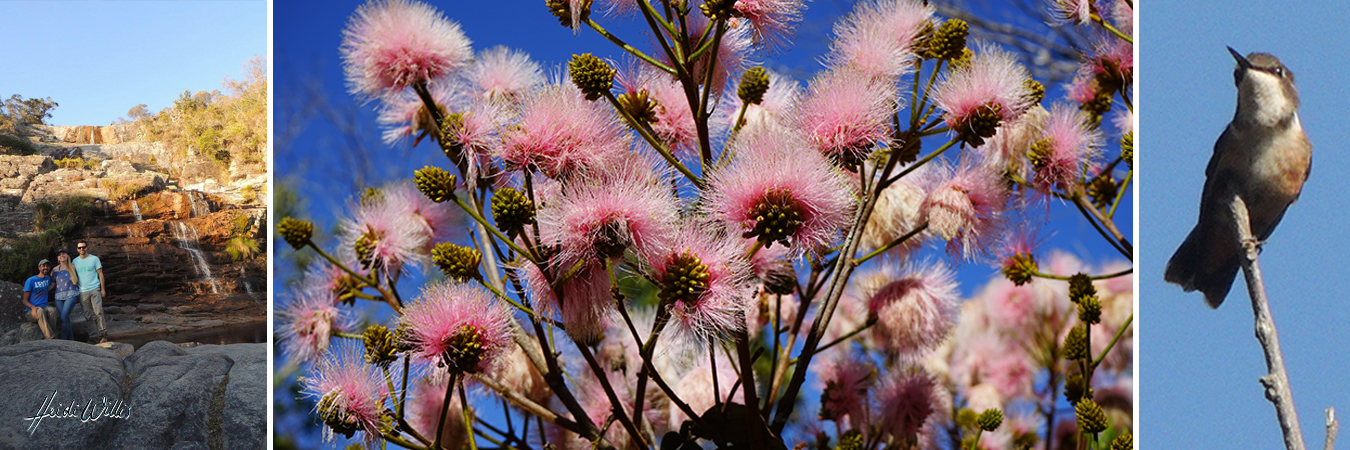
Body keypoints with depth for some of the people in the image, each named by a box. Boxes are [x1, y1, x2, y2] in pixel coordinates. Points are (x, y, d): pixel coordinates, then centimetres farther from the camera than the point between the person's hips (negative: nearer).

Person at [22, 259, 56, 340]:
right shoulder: (30, 281, -2)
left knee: (53, 310, -33)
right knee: (40, 311, -40)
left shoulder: (48, 279, 14)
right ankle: (50, 338, -49)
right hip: (30, 311, -4)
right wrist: (33, 307, -23)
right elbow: (25, 300, -5)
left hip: (44, 307, 4)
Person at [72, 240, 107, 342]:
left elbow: (100, 274, 4)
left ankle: (103, 334, -11)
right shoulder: (75, 261, 9)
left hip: (95, 289, -3)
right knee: (88, 314, 5)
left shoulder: (94, 259, 2)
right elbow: (73, 276, 15)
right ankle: (91, 334, 10)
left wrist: (102, 289, 0)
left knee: (98, 312, -11)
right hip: (82, 291, 3)